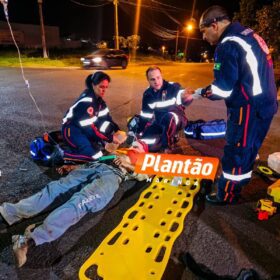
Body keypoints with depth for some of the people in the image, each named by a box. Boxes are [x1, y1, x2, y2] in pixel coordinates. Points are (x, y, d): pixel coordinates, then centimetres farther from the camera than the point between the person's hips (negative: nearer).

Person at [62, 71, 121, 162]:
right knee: (96, 155, -22)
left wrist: (118, 130, -7)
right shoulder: (85, 102, -27)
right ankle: (65, 153, -7)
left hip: (84, 127, 9)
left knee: (108, 125, -6)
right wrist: (110, 138, -22)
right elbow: (89, 128, -27)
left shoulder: (98, 98, -1)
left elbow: (106, 117, 6)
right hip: (71, 130, -9)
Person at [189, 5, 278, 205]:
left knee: (236, 151, 3)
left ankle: (227, 196, 20)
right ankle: (238, 182, 41)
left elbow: (223, 88, -19)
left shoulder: (228, 45, -16)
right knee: (247, 149, 21)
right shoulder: (248, 34, 13)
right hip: (263, 103, 10)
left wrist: (201, 93, -1)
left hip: (248, 108, -9)